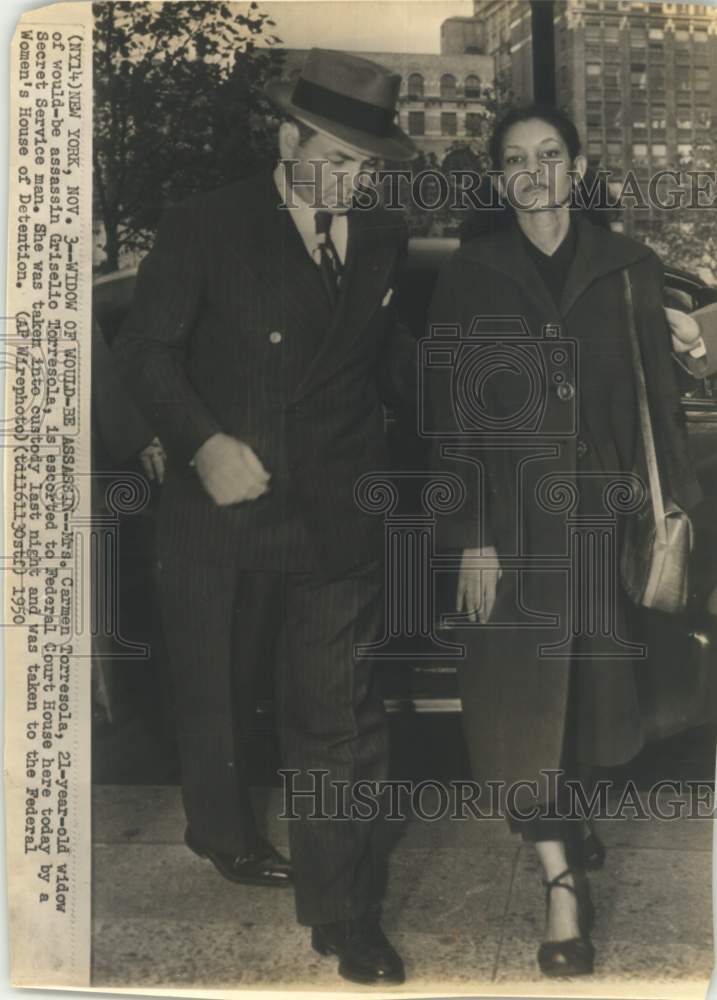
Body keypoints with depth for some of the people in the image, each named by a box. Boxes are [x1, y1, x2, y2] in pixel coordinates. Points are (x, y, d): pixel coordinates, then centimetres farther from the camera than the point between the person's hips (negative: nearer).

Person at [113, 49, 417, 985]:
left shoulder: (388, 242, 6)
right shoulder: (205, 227, -3)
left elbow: (396, 367, 9)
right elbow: (145, 347, -5)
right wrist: (205, 443, -18)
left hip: (339, 520, 1)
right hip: (218, 510, -1)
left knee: (341, 716, 1)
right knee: (212, 689, 18)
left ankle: (345, 913, 16)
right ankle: (226, 834, 46)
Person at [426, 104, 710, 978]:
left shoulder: (629, 267, 6)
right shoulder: (469, 277, 2)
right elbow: (450, 416, -2)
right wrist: (471, 540, -9)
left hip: (605, 511, 2)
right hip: (514, 516, -1)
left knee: (596, 686, 12)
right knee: (523, 695, -5)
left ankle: (563, 813, 39)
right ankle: (562, 881, 5)